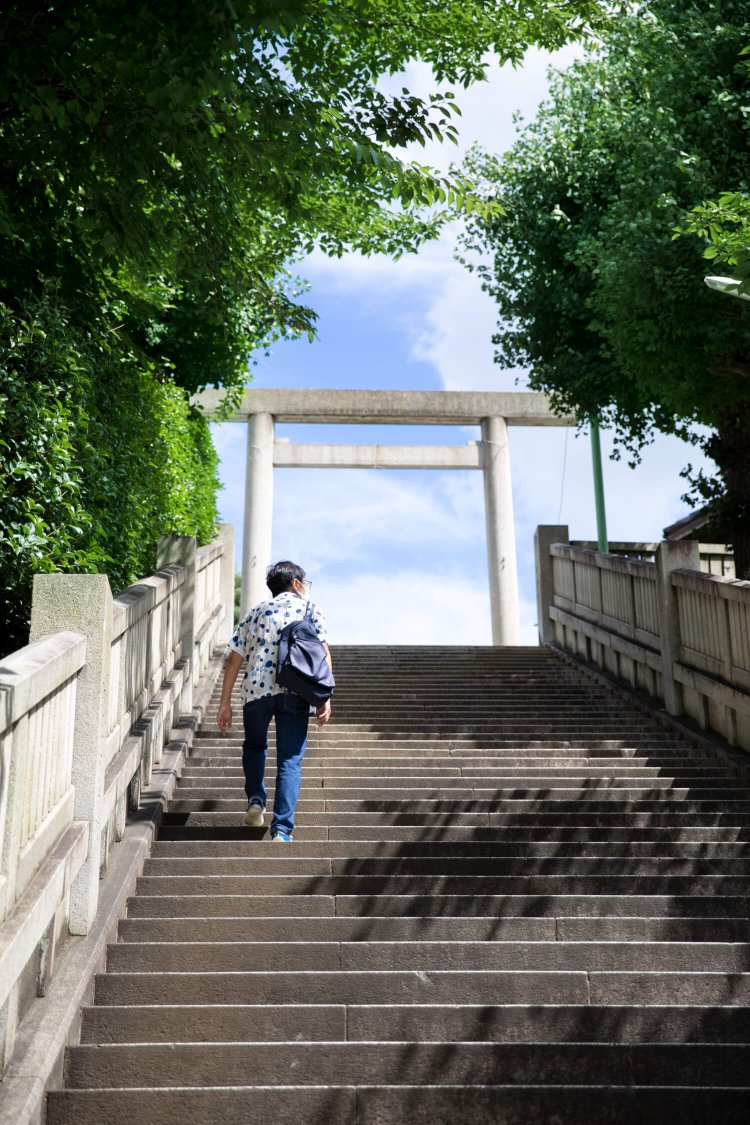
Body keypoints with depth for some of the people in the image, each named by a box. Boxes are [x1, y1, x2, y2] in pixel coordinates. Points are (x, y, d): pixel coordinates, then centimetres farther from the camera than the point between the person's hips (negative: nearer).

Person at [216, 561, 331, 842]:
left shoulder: (256, 612, 22)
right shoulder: (309, 608, 15)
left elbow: (234, 659, 15)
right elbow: (323, 652, 0)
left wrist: (225, 703, 17)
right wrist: (325, 697, -3)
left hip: (256, 689, 2)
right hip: (294, 692, -2)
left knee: (254, 746, 28)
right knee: (290, 761, 3)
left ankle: (256, 800, 12)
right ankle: (281, 829, -5)